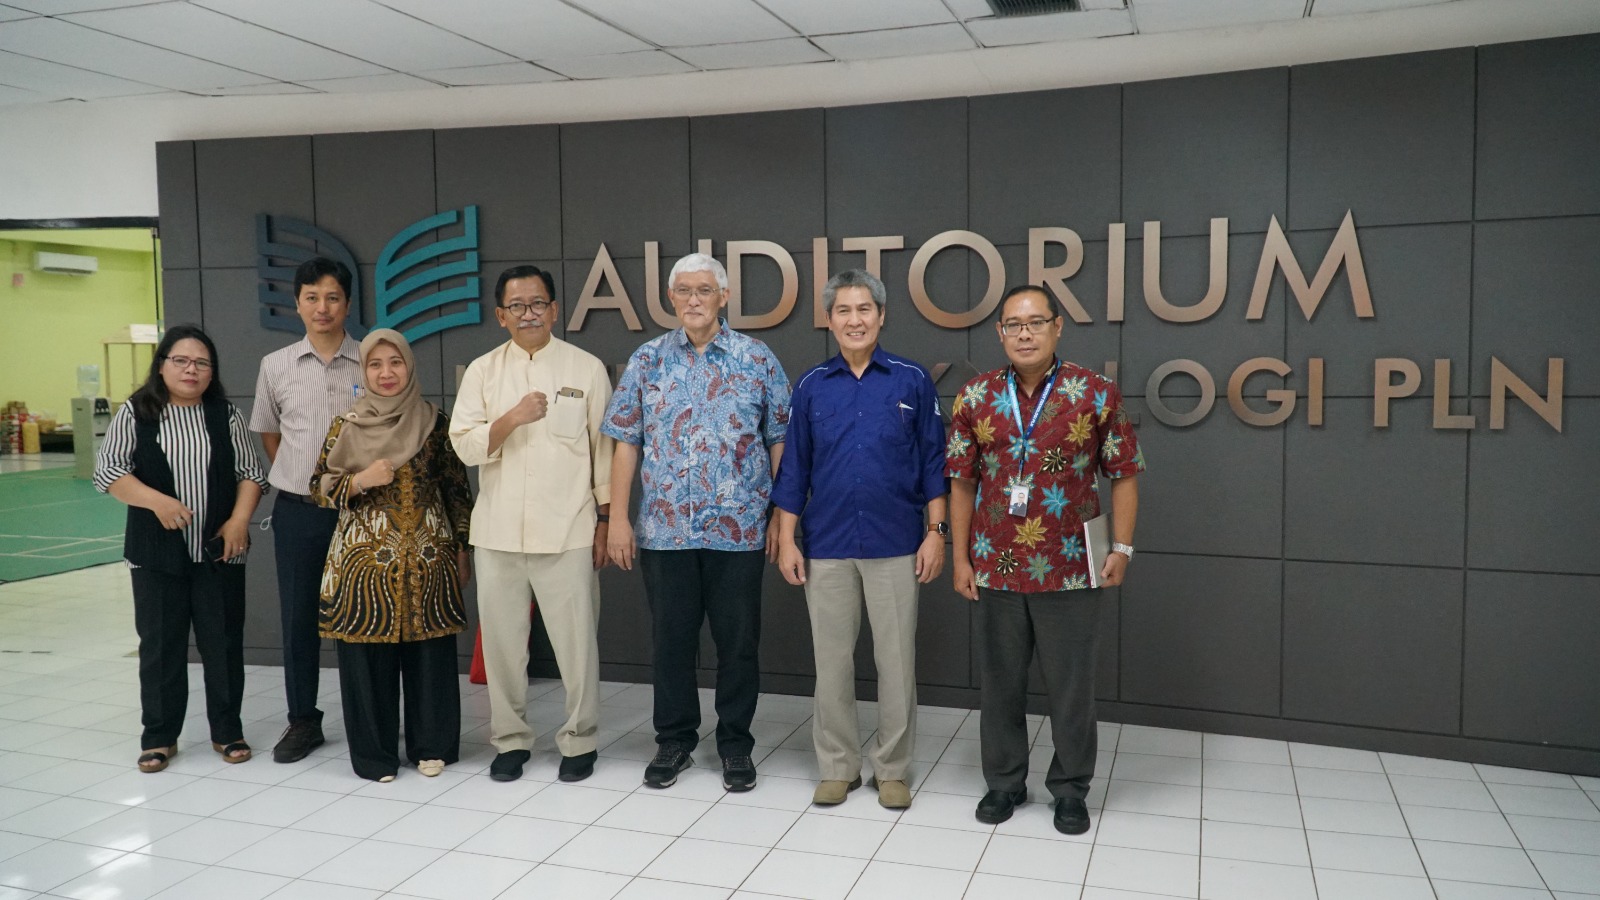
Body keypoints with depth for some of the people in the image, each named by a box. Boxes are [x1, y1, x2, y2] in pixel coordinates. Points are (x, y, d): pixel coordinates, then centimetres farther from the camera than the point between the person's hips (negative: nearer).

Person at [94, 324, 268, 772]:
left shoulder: (226, 414, 5)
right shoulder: (135, 413, 1)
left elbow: (250, 473, 5)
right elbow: (108, 471, -4)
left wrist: (239, 520, -9)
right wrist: (157, 501, -18)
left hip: (220, 551, 1)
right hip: (157, 553, -1)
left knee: (224, 641, 6)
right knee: (160, 644, 7)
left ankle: (227, 730, 19)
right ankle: (159, 736, 20)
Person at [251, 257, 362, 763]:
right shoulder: (276, 366, 4)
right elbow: (267, 431, 17)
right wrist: (295, 477, 10)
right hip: (296, 511, 3)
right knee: (298, 617, 10)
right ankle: (303, 721, 24)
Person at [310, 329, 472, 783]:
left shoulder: (435, 423, 4)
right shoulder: (346, 426, 3)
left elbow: (457, 490, 8)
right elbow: (319, 490, 4)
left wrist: (462, 550, 6)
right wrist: (360, 480, -15)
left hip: (429, 558, 1)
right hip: (366, 558, 0)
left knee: (430, 652, 5)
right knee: (368, 655, 3)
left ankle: (431, 746, 21)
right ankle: (374, 753, 17)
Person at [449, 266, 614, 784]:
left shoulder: (586, 368, 2)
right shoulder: (482, 371, 7)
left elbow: (604, 449, 4)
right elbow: (465, 447, 0)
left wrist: (605, 520, 2)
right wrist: (512, 418, -17)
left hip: (567, 532, -2)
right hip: (498, 532, 2)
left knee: (576, 640, 1)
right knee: (502, 640, 10)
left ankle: (579, 741, 18)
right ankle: (510, 739, 26)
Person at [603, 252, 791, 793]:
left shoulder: (757, 360, 1)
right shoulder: (647, 361, 5)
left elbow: (780, 442, 3)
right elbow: (626, 443, 5)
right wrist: (618, 520, 0)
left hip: (740, 530, -1)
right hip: (664, 530, 1)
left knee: (738, 642, 7)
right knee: (671, 640, 11)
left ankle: (736, 746, 23)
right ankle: (673, 742, 27)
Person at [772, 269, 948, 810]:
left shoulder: (912, 381, 1)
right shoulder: (812, 386, 5)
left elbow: (933, 462, 2)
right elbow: (794, 468, 7)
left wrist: (936, 531, -4)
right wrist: (786, 540, 2)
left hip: (896, 545, -1)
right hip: (827, 547, 1)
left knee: (896, 660, 5)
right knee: (832, 660, 8)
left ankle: (893, 769, 20)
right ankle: (838, 766, 22)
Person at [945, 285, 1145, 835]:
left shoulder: (1096, 394, -4)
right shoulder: (976, 398, 2)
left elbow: (1123, 474, 1)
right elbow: (961, 482, 6)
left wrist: (1121, 547, -5)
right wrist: (960, 557, 3)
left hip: (1070, 570, -2)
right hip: (996, 568, 2)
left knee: (1071, 684, 8)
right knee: (1000, 681, 13)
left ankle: (1070, 789, 26)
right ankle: (1004, 781, 31)